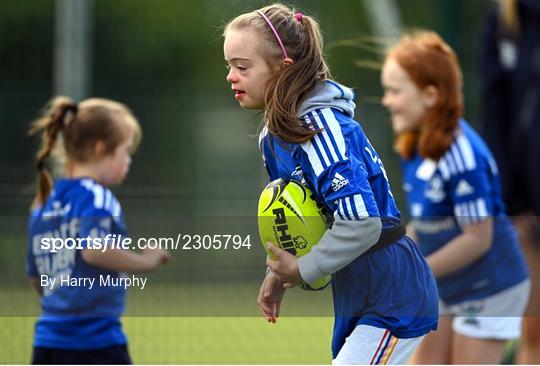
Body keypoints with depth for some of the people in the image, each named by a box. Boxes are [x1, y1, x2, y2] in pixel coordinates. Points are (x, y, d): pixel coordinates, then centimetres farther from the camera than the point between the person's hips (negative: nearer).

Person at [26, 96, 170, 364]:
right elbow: (94, 250, -26)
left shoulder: (43, 205, 14)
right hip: (96, 344, -7)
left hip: (46, 343, 7)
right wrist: (145, 261, -13)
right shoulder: (97, 198, -9)